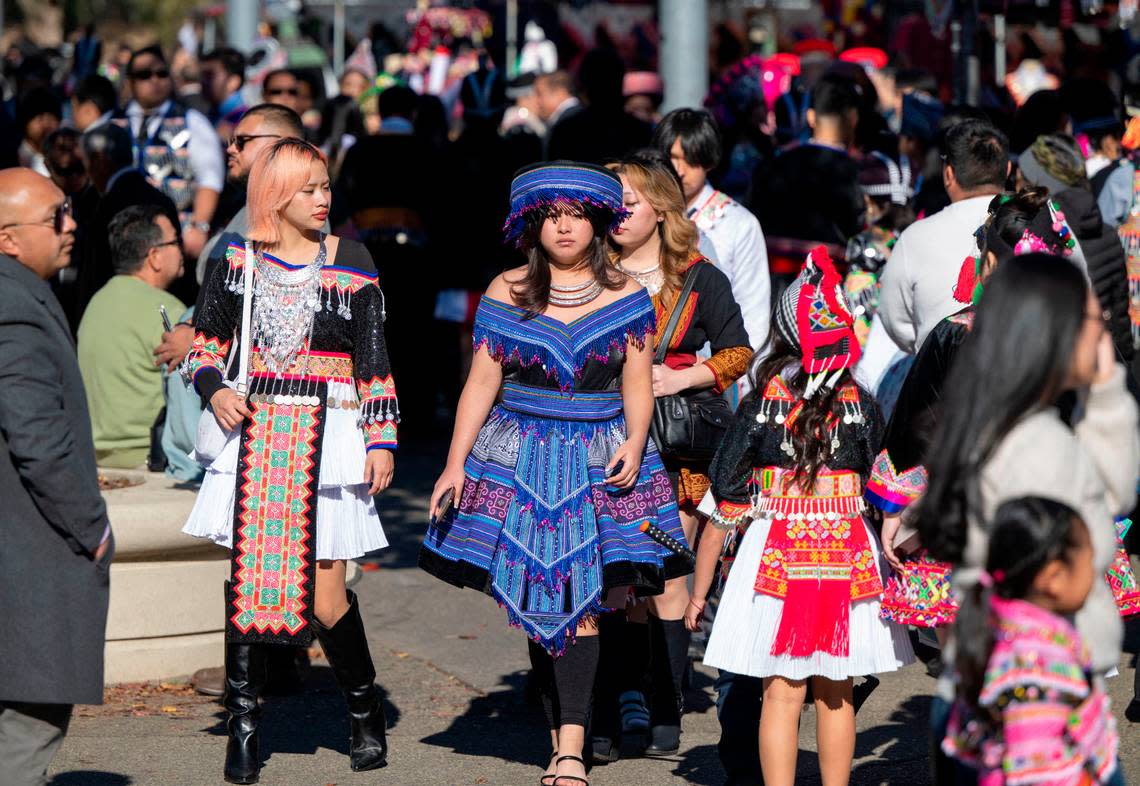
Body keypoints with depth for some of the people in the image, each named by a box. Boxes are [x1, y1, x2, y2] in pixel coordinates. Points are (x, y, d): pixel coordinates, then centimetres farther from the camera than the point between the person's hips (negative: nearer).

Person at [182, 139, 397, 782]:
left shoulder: (351, 262, 2)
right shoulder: (238, 262, 5)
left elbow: (373, 360, 4)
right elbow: (206, 343, 15)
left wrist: (382, 439, -1)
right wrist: (214, 390, -4)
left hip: (326, 437, -2)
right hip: (254, 434, 2)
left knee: (324, 596, -5)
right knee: (248, 583, 0)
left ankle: (366, 711, 19)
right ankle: (243, 728, 10)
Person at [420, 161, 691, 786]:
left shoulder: (626, 296, 5)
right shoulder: (506, 294, 5)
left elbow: (637, 386, 4)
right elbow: (481, 385, 5)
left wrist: (633, 445, -13)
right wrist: (455, 464, -1)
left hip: (599, 465, -1)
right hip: (521, 460, 1)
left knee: (581, 604, -11)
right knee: (540, 609, 0)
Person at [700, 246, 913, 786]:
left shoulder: (760, 406, -5)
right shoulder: (863, 407, -3)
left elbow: (723, 511, -3)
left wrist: (698, 593, 5)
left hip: (776, 552, -1)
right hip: (847, 554, 1)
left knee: (781, 693, 3)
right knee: (836, 695, 12)